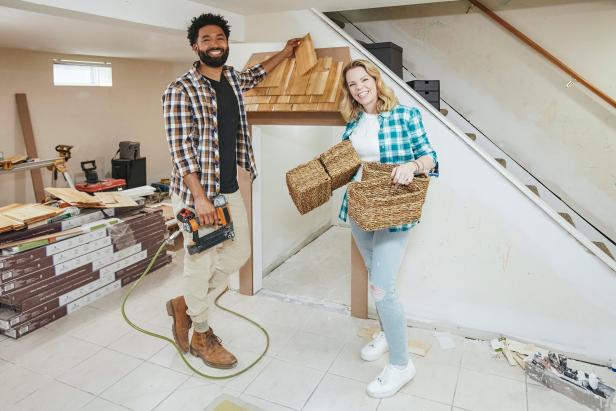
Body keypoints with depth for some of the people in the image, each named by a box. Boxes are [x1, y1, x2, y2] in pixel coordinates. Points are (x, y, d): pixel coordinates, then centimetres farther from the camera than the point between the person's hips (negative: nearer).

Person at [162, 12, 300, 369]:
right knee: (201, 264, 3)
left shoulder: (232, 78, 10)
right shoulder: (180, 91, -12)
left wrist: (284, 54, 41)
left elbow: (255, 75, 35)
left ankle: (185, 305, 34)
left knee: (239, 253, 16)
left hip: (230, 190, 8)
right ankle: (202, 336, 26)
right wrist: (200, 196, -24)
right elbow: (180, 148, -17)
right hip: (196, 193, -8)